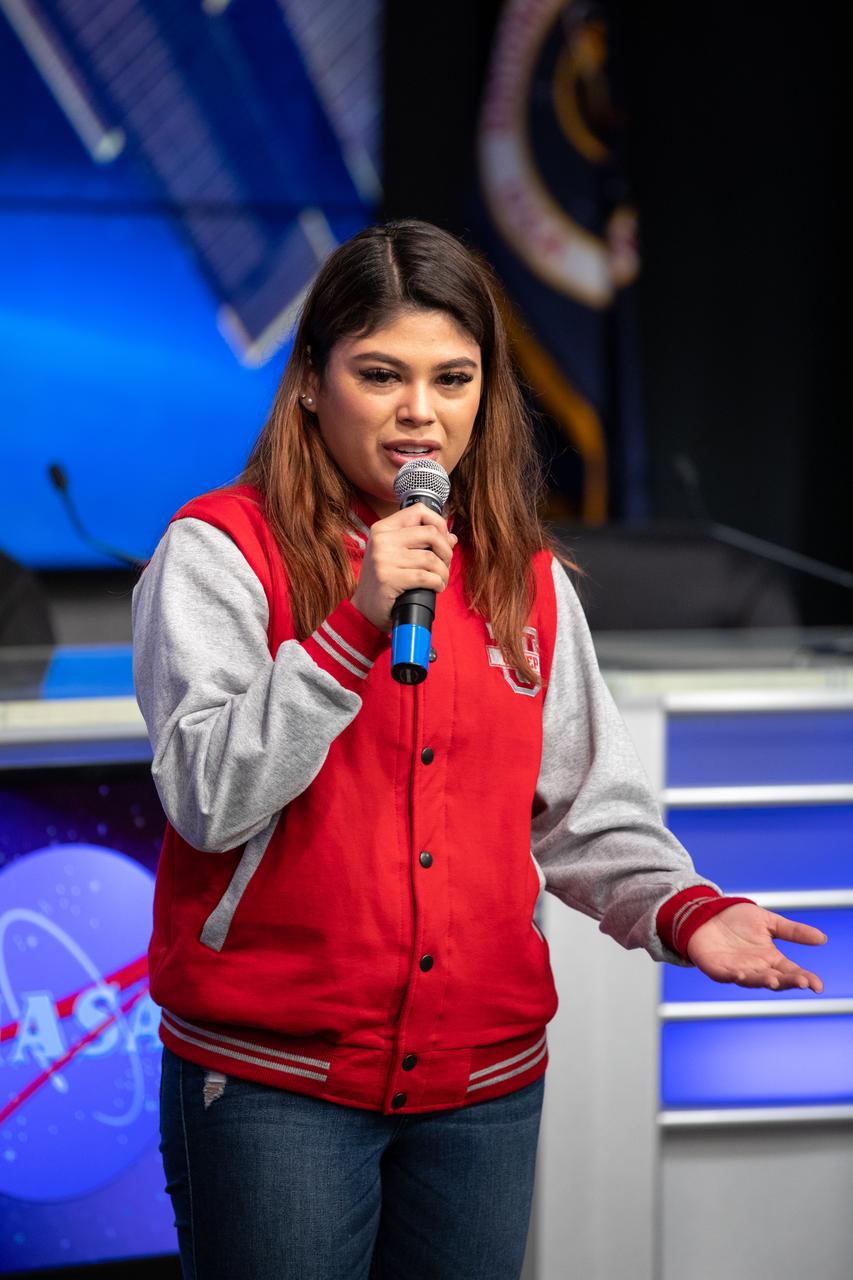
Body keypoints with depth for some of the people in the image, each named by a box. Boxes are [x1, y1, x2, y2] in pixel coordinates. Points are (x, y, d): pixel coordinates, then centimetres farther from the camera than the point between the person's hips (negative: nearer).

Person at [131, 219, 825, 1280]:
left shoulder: (527, 579, 10)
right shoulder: (222, 549, -6)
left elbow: (586, 809, 11)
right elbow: (208, 798, -16)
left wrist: (683, 910, -8)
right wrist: (356, 625, -23)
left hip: (484, 1084, 5)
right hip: (274, 1081, -4)